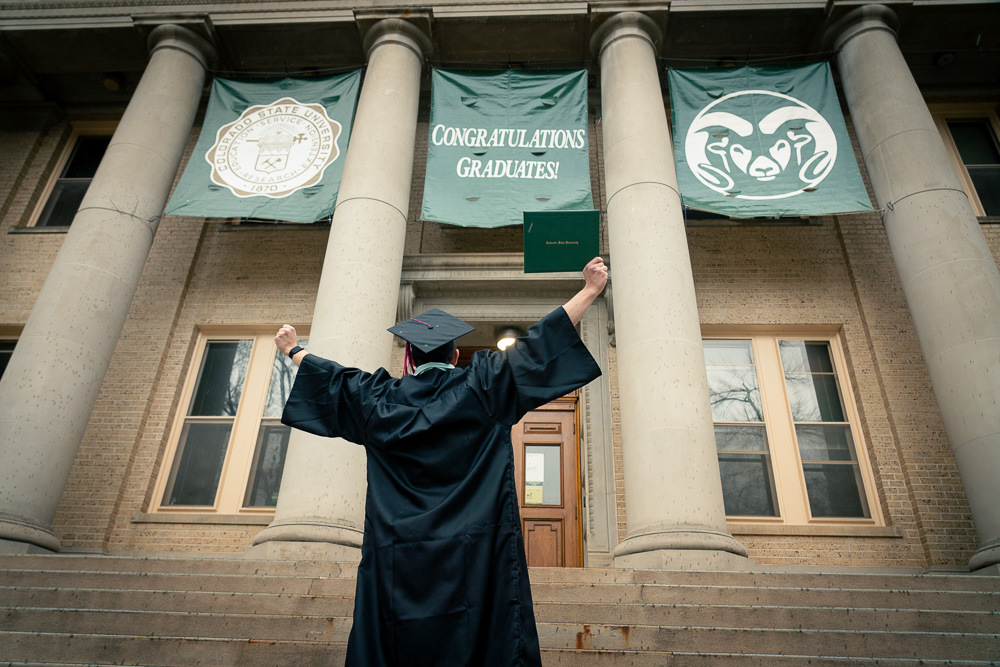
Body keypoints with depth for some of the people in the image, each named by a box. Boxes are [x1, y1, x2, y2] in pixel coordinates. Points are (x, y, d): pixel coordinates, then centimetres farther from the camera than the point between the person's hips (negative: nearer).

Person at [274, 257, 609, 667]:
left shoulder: (380, 400, 7)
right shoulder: (482, 387, 0)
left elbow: (329, 377, 22)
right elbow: (537, 347, 0)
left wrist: (292, 349, 42)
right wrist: (590, 291, 6)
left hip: (396, 561, 3)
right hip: (476, 556, -2)